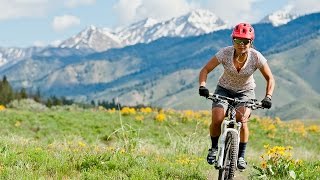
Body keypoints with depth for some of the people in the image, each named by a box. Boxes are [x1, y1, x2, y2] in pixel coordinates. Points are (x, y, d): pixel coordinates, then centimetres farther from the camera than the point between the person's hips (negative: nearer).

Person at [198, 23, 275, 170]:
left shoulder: (256, 57, -22)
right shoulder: (225, 53, -23)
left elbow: (270, 78, -11)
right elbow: (205, 70, -18)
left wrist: (268, 97, -27)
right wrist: (202, 86, -37)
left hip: (246, 91, 0)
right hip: (224, 90, 0)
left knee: (242, 119, -27)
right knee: (217, 119, -24)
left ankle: (241, 156, -7)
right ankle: (214, 148, 4)